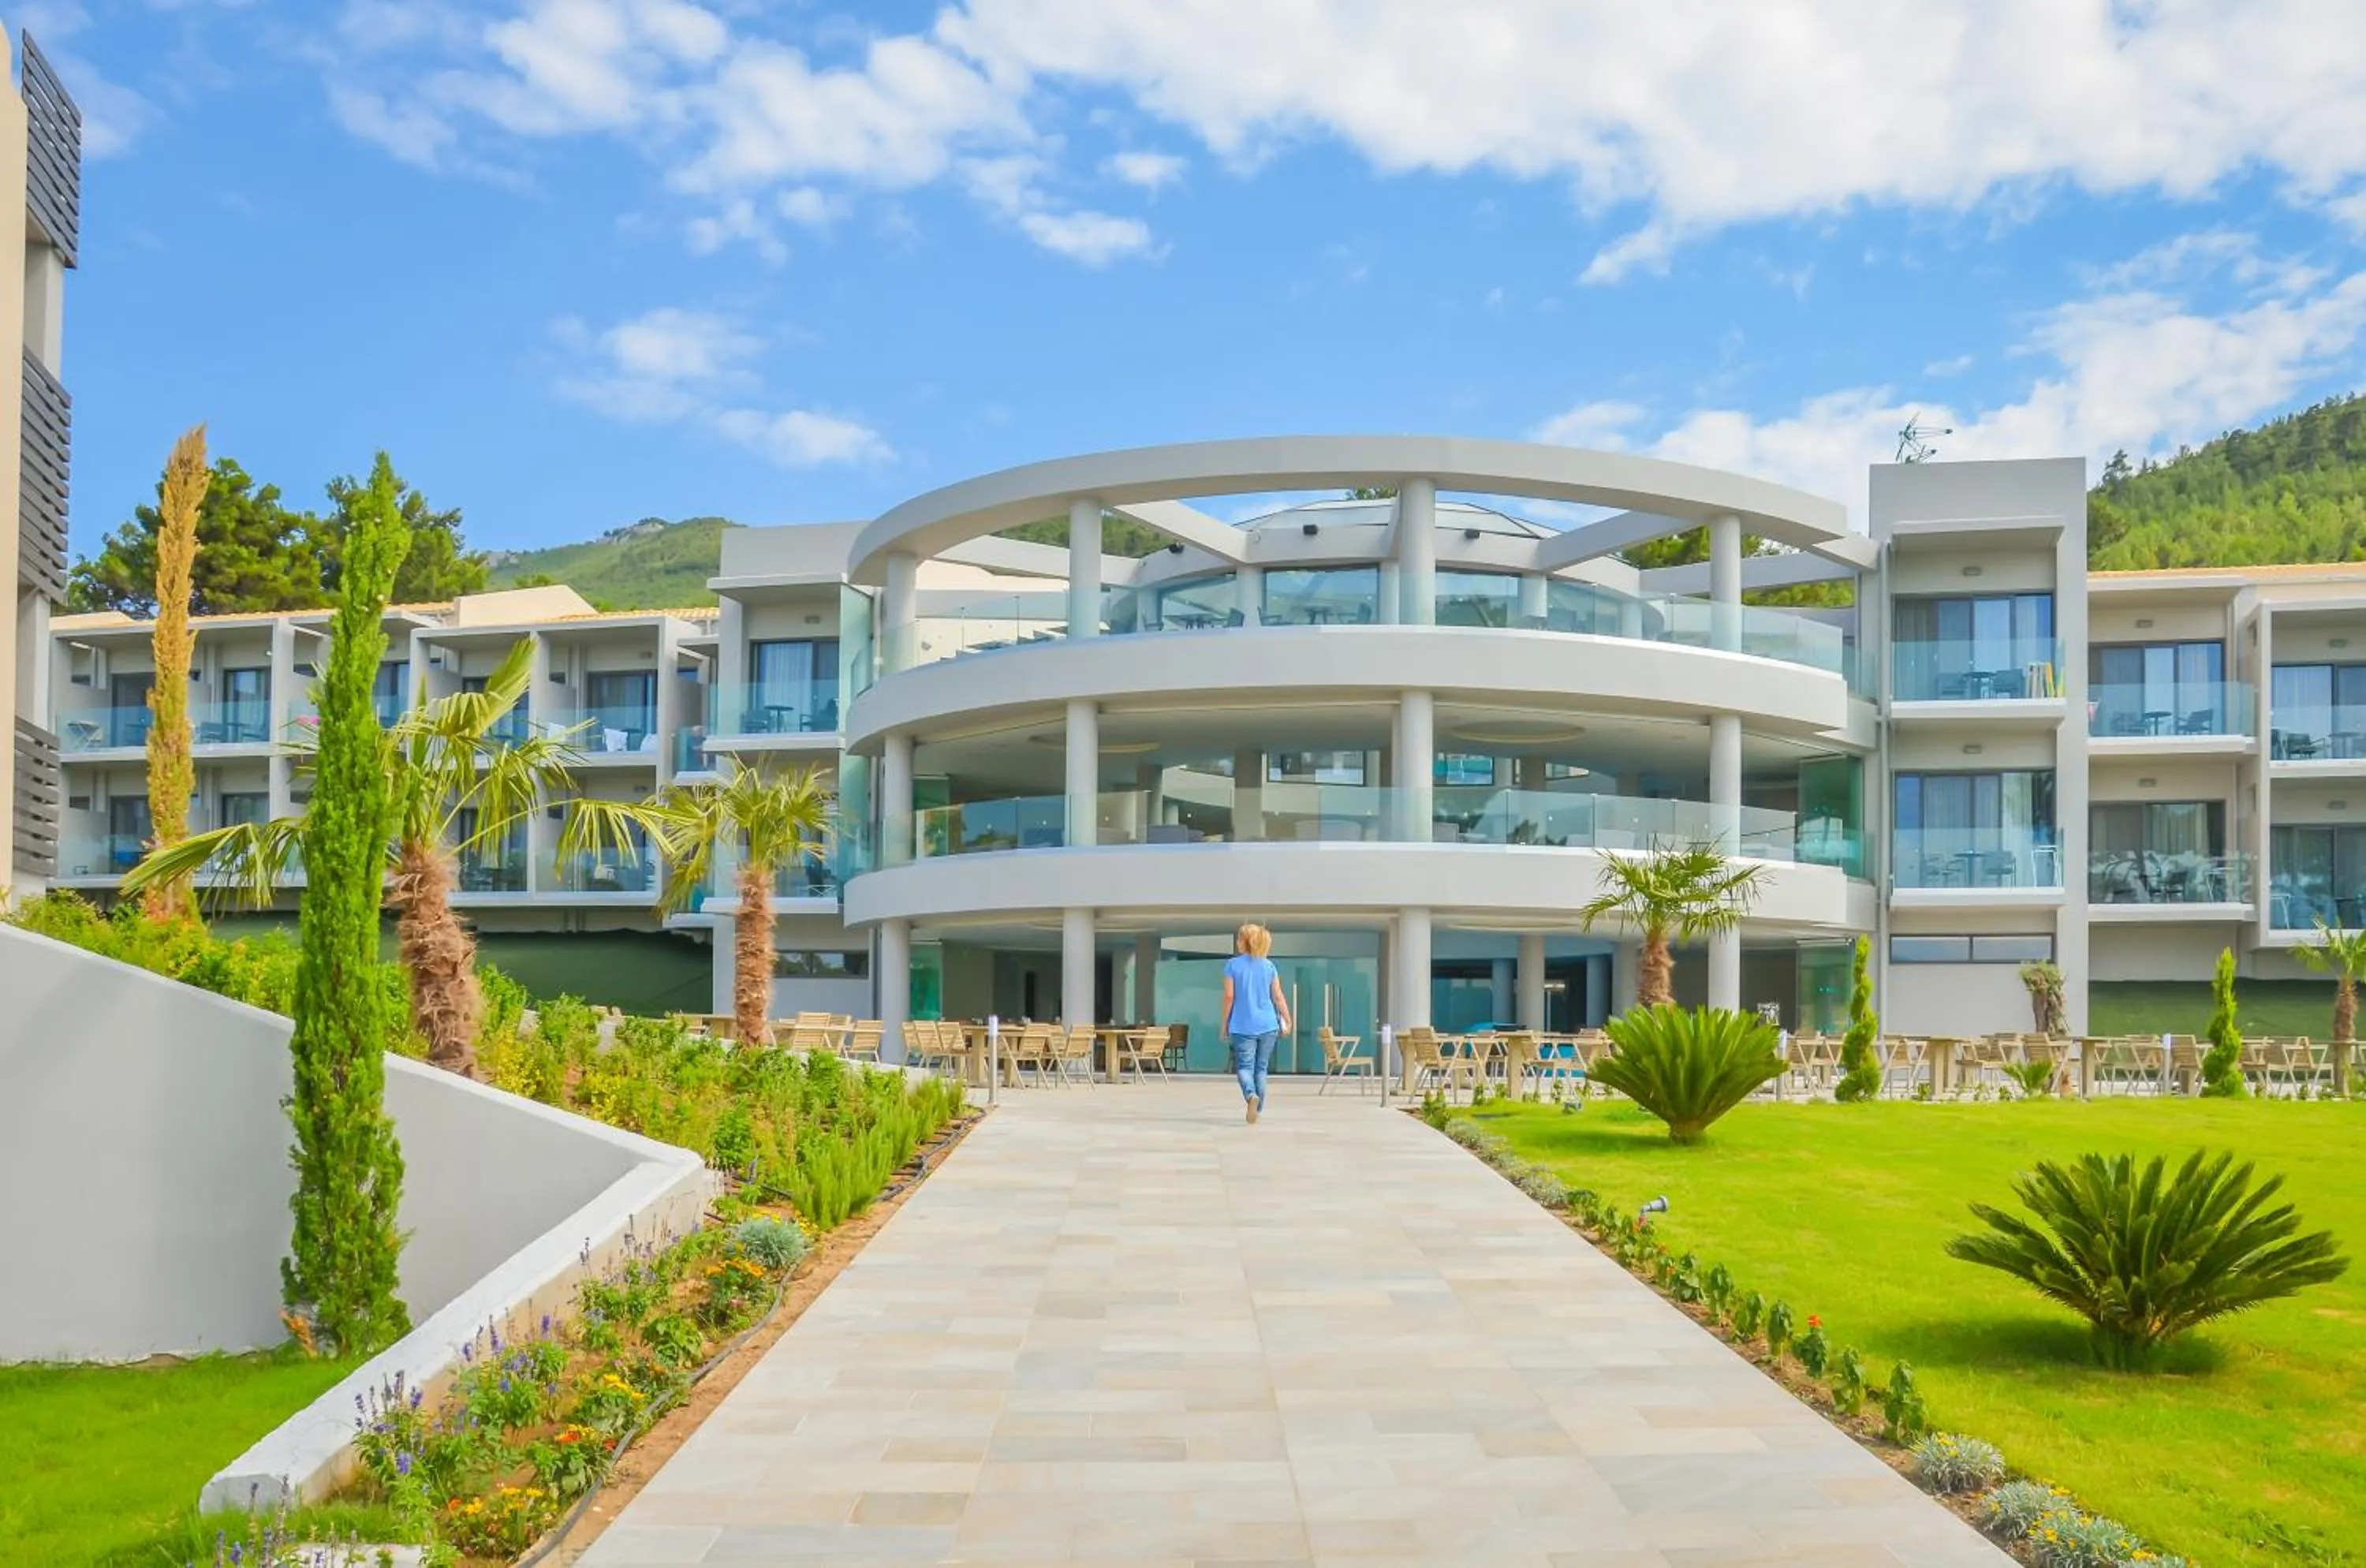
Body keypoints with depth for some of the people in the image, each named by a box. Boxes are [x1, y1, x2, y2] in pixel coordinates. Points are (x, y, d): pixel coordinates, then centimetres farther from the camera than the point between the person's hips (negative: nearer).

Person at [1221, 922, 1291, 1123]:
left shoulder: (1233, 965, -3)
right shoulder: (1269, 966, 5)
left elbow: (1229, 997, -4)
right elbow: (1278, 997, 5)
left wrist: (1225, 1023, 4)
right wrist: (1287, 1021, 13)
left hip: (1243, 1026, -3)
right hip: (1268, 1025, 3)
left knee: (1244, 1066, 0)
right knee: (1261, 1068, 13)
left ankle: (1251, 1095, -28)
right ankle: (1258, 1111, 14)